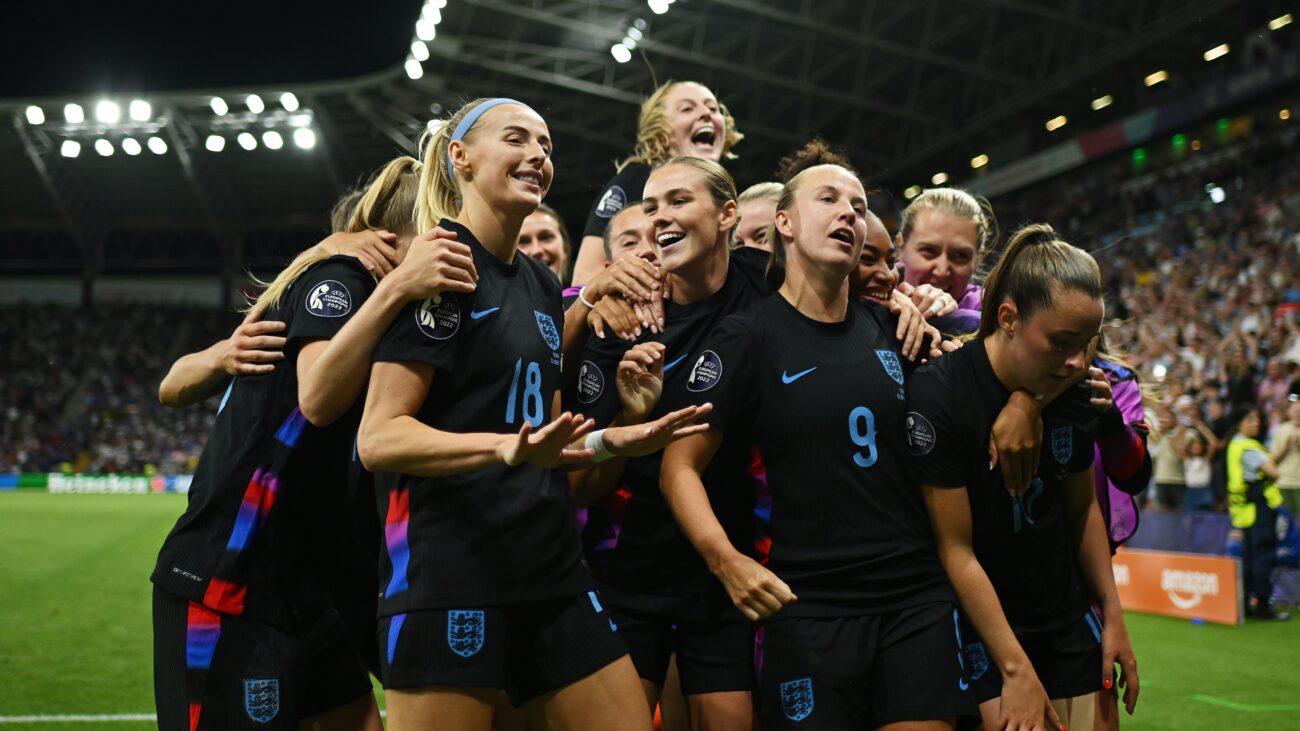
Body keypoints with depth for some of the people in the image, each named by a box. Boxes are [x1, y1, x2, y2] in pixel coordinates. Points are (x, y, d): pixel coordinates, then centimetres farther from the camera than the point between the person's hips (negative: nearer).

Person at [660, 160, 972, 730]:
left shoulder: (893, 330, 10)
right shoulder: (748, 337, -3)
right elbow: (680, 465, -4)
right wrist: (726, 560, -17)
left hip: (921, 599, 4)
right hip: (808, 607, -4)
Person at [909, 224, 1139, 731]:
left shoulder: (1072, 390, -2)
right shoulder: (937, 395, -21)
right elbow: (956, 550, -19)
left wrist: (1112, 615, 12)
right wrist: (1016, 669, -18)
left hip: (1069, 627, 6)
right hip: (981, 626, -5)